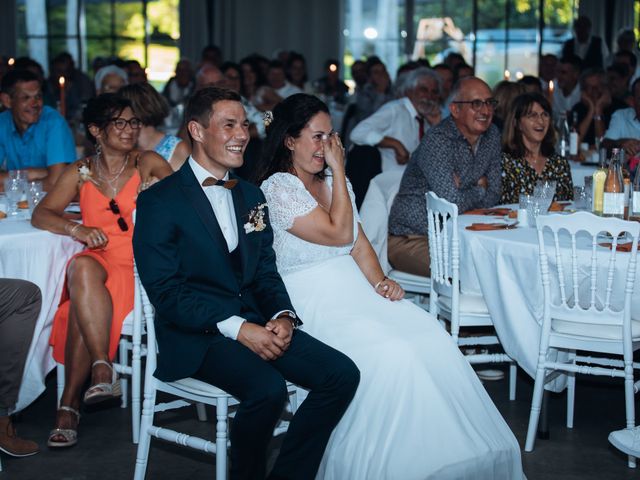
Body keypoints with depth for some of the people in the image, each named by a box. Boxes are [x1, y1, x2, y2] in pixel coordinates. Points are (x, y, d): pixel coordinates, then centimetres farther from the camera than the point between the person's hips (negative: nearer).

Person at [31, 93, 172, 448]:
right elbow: (41, 214, 7)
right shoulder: (81, 172, 16)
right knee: (82, 267, -36)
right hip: (98, 260, 2)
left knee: (82, 304, -32)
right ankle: (103, 370, -41)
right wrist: (77, 229, -10)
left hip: (139, 264, -2)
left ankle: (70, 403, -29)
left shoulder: (149, 163, 12)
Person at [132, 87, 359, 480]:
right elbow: (165, 292, -12)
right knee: (269, 388, -32)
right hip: (196, 335, -6)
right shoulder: (160, 201, -5)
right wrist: (237, 328, -20)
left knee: (343, 374, -13)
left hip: (255, 321, 7)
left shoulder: (251, 195, 17)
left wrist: (283, 315, -5)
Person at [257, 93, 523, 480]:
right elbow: (339, 234, -14)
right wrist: (338, 170, -8)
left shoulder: (333, 181, 15)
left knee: (434, 340, -17)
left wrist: (380, 281, -4)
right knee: (392, 353, -30)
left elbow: (360, 242, 14)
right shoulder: (278, 189, -9)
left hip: (354, 288, 7)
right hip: (312, 301, -7)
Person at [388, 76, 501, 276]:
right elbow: (452, 204, -27)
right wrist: (478, 190, -7)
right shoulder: (437, 140, -20)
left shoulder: (491, 135, 6)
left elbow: (492, 196, 8)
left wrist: (463, 190, -11)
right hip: (411, 239, -7)